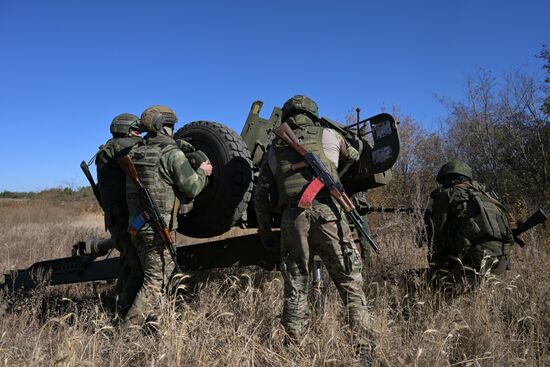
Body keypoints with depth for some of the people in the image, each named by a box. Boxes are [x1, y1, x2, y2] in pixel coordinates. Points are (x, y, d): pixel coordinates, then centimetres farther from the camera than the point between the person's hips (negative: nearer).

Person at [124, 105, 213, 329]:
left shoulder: (136, 153, 10)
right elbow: (191, 188, -12)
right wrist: (202, 172, 7)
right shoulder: (172, 154, -12)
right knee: (156, 281, 0)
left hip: (137, 225, 8)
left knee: (152, 276, 20)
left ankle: (150, 325, 26)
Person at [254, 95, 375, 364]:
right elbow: (355, 158, 35)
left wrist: (264, 233, 24)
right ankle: (364, 349, 2)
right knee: (350, 282, 4)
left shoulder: (274, 149, 21)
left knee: (295, 288, 10)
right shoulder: (329, 135, 17)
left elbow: (261, 197, 16)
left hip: (292, 216, 2)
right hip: (326, 211, -2)